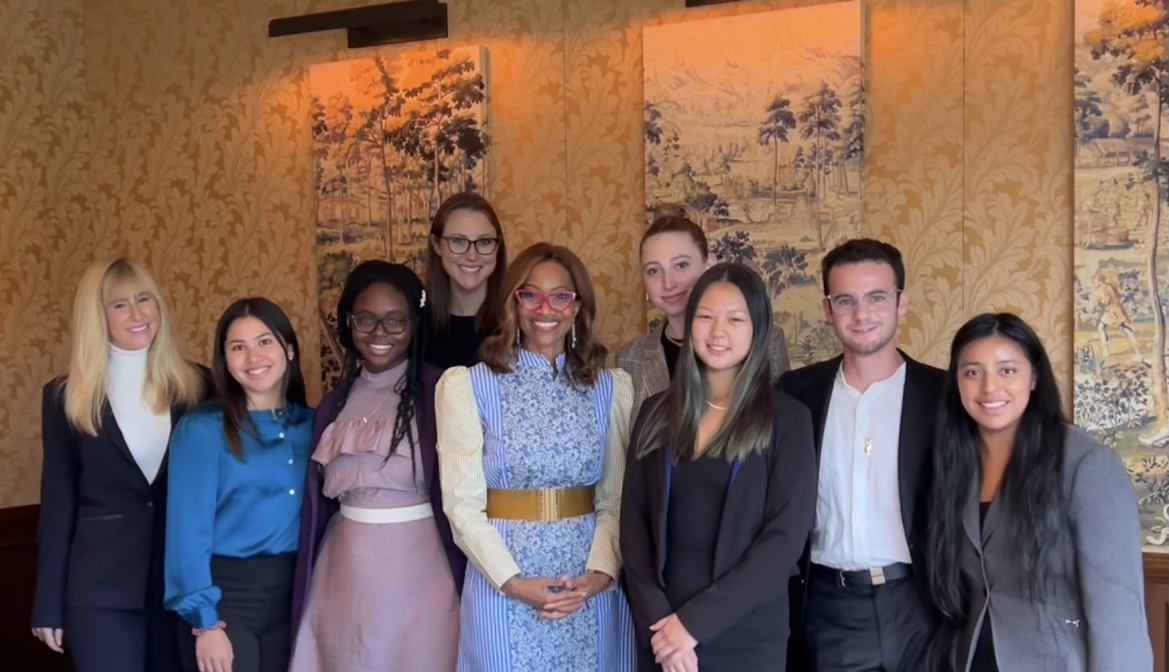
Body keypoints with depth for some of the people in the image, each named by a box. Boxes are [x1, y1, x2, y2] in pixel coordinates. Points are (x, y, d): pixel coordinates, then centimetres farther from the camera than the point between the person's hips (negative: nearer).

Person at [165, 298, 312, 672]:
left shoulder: (311, 425, 5)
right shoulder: (202, 429, -9)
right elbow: (188, 529, -11)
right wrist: (205, 621, -15)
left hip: (293, 592, 4)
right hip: (225, 593, -4)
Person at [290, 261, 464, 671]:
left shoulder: (438, 392, -9)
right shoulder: (336, 401, 9)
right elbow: (320, 499, 13)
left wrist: (461, 581, -10)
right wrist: (307, 582, 14)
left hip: (418, 568, -5)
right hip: (345, 569, 5)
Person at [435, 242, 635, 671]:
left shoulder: (611, 388, 5)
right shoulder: (467, 386, -3)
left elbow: (617, 499, 3)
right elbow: (463, 505, -6)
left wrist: (600, 573, -12)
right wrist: (514, 582, -16)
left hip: (592, 587, 2)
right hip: (505, 588, -2)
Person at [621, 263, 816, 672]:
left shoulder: (787, 420, -5)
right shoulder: (657, 414, 3)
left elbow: (786, 537, -11)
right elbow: (633, 524, 2)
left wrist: (695, 622, -15)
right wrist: (656, 620, -11)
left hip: (747, 637, -2)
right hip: (661, 634, 3)